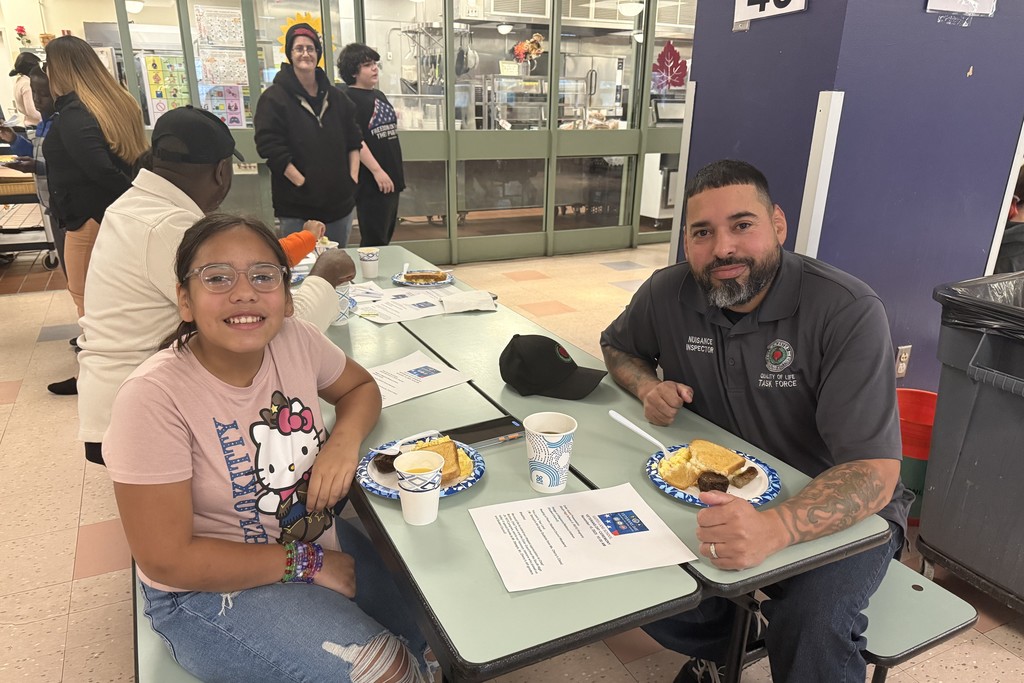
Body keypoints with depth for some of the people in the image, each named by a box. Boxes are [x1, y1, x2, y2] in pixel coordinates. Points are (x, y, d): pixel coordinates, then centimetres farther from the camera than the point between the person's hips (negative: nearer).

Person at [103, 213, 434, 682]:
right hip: (209, 587, -5)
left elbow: (361, 387, 8)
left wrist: (345, 439, -15)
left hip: (316, 544, 5)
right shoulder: (153, 397, -25)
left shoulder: (296, 340, -12)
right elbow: (166, 560, -21)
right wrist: (306, 563, -17)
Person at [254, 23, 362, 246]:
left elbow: (354, 141, 15)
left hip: (340, 203, 5)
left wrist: (353, 178, 3)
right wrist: (302, 183, -18)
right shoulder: (274, 98, -5)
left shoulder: (336, 97, 12)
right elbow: (270, 147, -13)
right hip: (298, 206, -5)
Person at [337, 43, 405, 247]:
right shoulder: (349, 99, -9)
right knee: (373, 243, -4)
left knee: (385, 238, 15)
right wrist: (377, 171, -22)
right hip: (371, 183, -9)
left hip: (390, 178, 9)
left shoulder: (379, 95, 16)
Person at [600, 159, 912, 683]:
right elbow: (617, 346, 13)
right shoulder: (668, 294, -9)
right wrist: (648, 386, -11)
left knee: (814, 627, -32)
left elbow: (874, 473, -28)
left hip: (838, 509, -4)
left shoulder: (848, 312, -23)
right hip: (719, 491, 4)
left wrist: (774, 529, -47)